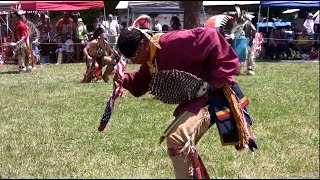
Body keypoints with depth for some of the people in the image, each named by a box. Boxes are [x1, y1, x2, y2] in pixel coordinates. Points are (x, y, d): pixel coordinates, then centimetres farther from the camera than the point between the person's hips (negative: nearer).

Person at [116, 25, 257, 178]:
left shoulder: (173, 43, -26)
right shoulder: (149, 60, 4)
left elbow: (210, 38, -27)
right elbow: (142, 82, 19)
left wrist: (220, 76, -26)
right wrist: (125, 80, -3)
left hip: (212, 93, -10)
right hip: (193, 99, 10)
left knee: (176, 138, -27)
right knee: (185, 148, 22)